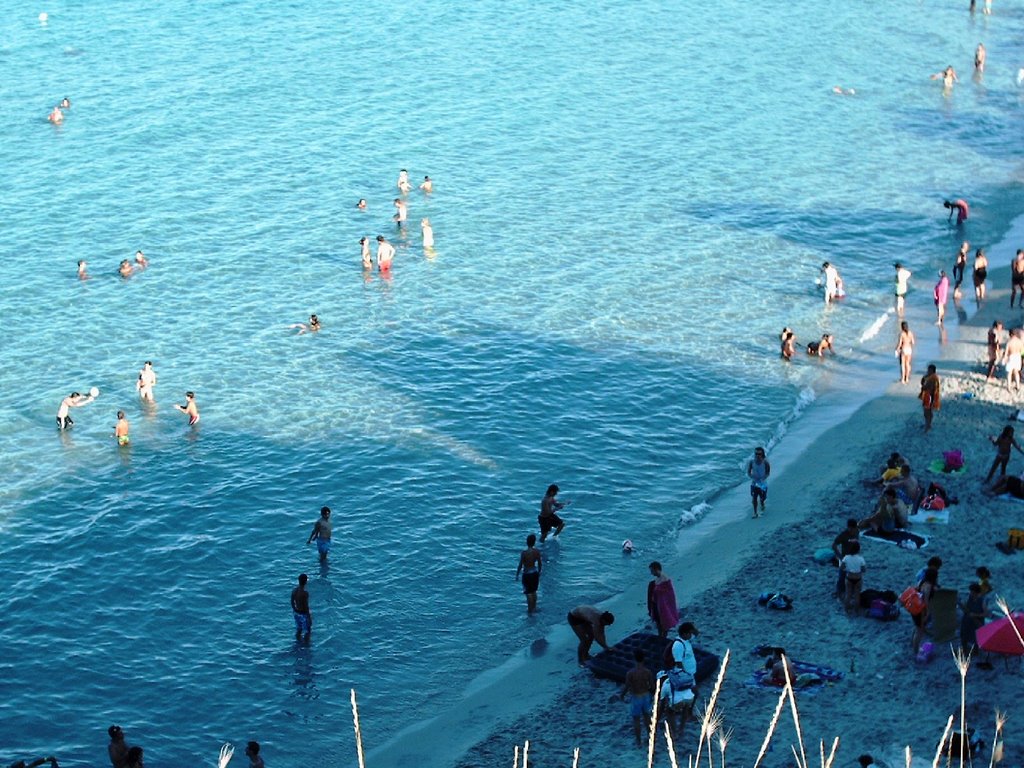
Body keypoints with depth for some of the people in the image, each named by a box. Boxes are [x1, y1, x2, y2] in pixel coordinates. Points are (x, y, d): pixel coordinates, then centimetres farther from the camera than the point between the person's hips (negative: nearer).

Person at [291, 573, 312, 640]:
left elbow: (292, 603, 5)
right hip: (304, 614, -7)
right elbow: (306, 606, -23)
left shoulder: (294, 590, -7)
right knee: (307, 632, 12)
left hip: (296, 613, 7)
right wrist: (309, 617, -12)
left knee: (298, 630, 23)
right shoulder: (305, 593, -28)